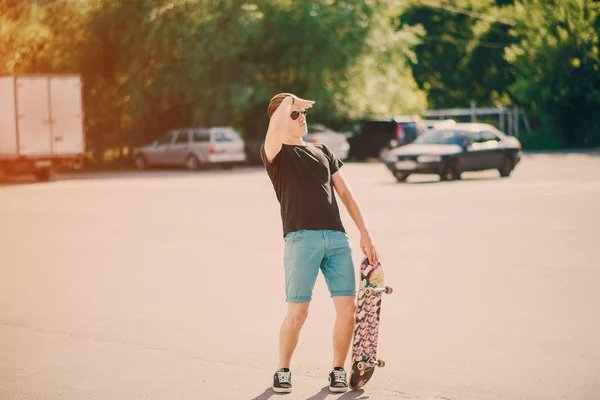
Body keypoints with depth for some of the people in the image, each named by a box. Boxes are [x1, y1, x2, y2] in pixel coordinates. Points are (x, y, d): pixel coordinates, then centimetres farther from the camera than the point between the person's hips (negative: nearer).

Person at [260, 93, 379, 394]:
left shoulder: (322, 152, 24)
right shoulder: (275, 154, 6)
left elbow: (345, 194, 22)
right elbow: (275, 126, -19)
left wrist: (364, 233, 15)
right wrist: (290, 101, 0)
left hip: (336, 237, 5)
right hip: (301, 238, -5)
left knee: (347, 310, -2)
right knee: (297, 313, -6)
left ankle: (338, 370, 14)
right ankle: (283, 371, 14)